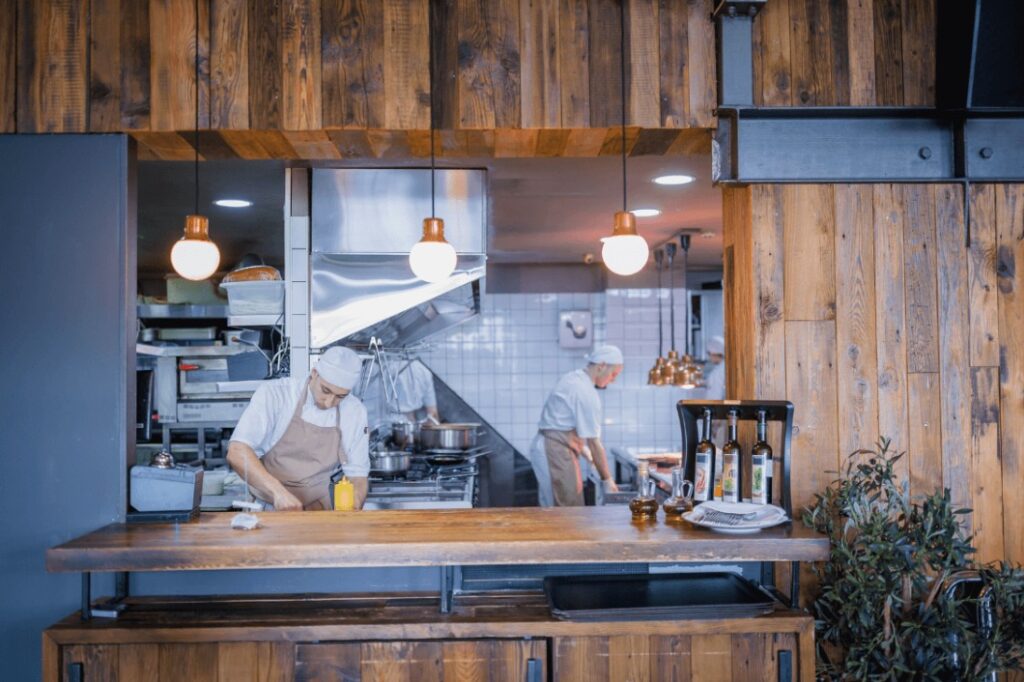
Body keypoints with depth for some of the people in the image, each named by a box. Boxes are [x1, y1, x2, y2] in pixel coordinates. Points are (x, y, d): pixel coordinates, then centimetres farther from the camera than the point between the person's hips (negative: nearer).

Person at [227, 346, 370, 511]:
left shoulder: (356, 412, -3)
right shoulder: (275, 393, -12)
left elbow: (357, 475, 4)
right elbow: (237, 453, -20)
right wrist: (278, 491, -31)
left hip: (316, 508, 3)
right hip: (266, 504, -2)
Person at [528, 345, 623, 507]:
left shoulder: (572, 378, 11)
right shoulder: (587, 393, -17)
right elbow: (594, 443, -15)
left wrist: (582, 449, 15)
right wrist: (607, 480, -9)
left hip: (548, 446, 10)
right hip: (556, 451, -10)